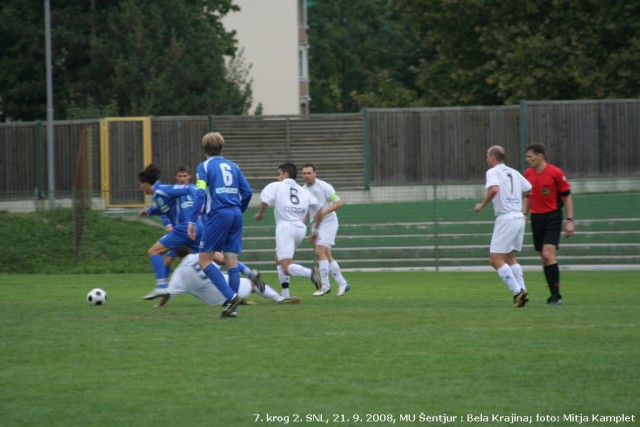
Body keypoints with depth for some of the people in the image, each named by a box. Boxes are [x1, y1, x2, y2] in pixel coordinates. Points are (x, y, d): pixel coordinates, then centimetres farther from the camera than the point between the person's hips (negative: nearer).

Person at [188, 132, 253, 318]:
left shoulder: (204, 166, 0)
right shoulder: (232, 166, 15)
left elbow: (200, 194, -11)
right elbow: (247, 192, 12)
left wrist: (192, 221, -10)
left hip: (218, 215, -6)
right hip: (235, 215, 6)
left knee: (204, 260, 0)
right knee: (231, 260, 7)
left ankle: (230, 296, -15)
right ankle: (232, 308, 3)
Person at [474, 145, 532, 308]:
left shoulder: (493, 172, -7)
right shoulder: (514, 172, 16)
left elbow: (494, 189, -25)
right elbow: (528, 189, 24)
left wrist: (482, 205, -13)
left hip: (505, 219, -8)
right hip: (519, 217, 8)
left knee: (495, 259, -5)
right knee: (510, 258, 18)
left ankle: (517, 291, -15)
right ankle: (522, 291, 8)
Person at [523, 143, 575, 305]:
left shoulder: (556, 173, -11)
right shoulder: (528, 173, 7)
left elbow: (567, 196, -6)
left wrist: (570, 220, -9)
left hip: (553, 216, -6)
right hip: (536, 217, 6)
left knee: (548, 254, -18)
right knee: (544, 257, 5)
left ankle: (556, 295, -14)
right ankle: (554, 294, 12)